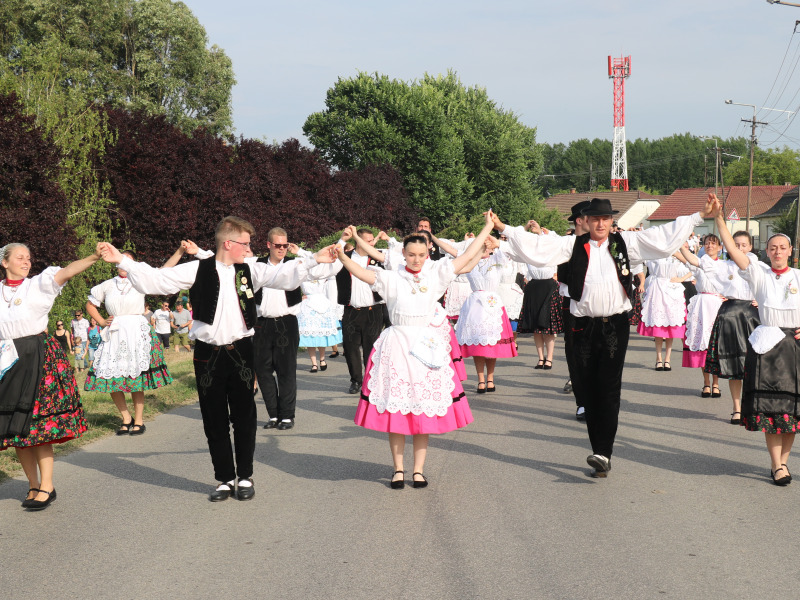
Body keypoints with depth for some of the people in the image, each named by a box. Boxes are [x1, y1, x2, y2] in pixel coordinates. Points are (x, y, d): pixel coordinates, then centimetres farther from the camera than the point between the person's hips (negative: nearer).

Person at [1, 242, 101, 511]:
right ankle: (34, 485, 17)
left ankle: (46, 487, 0)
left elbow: (67, 271, -16)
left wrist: (94, 257, -32)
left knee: (37, 424, -7)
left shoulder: (39, 284, 1)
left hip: (39, 357, -3)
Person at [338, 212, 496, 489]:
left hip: (427, 348, 2)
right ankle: (398, 469, 12)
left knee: (425, 410, 4)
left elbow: (467, 257, 11)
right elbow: (361, 273, -11)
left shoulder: (435, 276, 9)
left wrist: (487, 228, 12)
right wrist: (342, 256, -27)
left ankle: (418, 470, 13)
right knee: (395, 410, 1)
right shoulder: (390, 280, 3)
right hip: (397, 349, -2)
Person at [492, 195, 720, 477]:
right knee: (587, 389, 3)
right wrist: (503, 228, -3)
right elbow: (536, 247, 3)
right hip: (584, 326, 1)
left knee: (608, 388, -8)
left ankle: (603, 452, -10)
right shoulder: (573, 245, 7)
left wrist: (701, 216, 4)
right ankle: (602, 456, 12)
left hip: (615, 325, -1)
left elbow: (664, 237, 8)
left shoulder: (625, 242, 8)